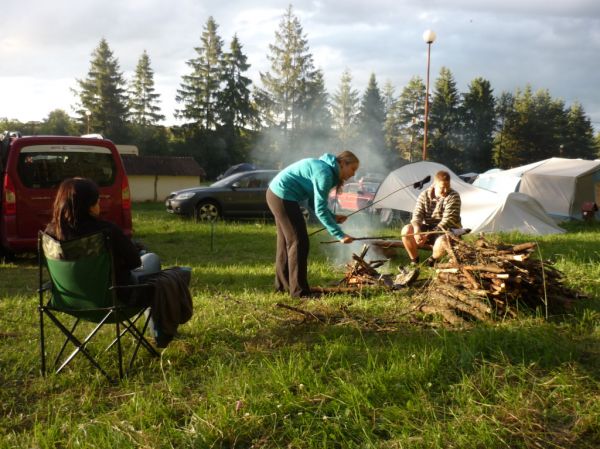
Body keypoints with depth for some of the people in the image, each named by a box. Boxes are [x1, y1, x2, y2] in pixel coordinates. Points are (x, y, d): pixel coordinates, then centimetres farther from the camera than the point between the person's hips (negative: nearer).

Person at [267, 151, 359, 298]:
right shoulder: (324, 173, -19)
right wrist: (339, 234, -20)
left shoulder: (323, 167, 11)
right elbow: (320, 210, -22)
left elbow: (315, 203, 17)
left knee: (286, 241, 19)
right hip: (283, 196, -11)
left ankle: (282, 284, 30)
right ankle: (299, 291, -1)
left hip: (274, 193, 11)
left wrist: (333, 217, 8)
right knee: (299, 242, -6)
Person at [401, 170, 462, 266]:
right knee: (407, 230, -20)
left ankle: (431, 262, -7)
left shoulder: (453, 197, -17)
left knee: (442, 241, -39)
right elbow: (417, 214, -11)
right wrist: (417, 230, -34)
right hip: (428, 228, 4)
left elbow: (447, 220, -24)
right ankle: (414, 261, -7)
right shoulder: (424, 195, -4)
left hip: (446, 231, -4)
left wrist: (429, 235, -31)